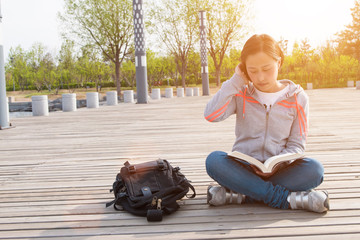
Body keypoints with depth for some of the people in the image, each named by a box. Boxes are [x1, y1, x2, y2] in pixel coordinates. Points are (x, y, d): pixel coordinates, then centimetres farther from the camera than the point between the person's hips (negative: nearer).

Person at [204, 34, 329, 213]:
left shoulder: (297, 97, 2)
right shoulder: (241, 94, 3)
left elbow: (296, 144, 2)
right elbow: (211, 115, -13)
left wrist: (277, 164, -19)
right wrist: (236, 81, -9)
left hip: (278, 170, 0)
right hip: (243, 168, 0)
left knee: (314, 169, -29)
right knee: (214, 160, -30)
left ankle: (238, 194, -27)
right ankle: (288, 198, -30)